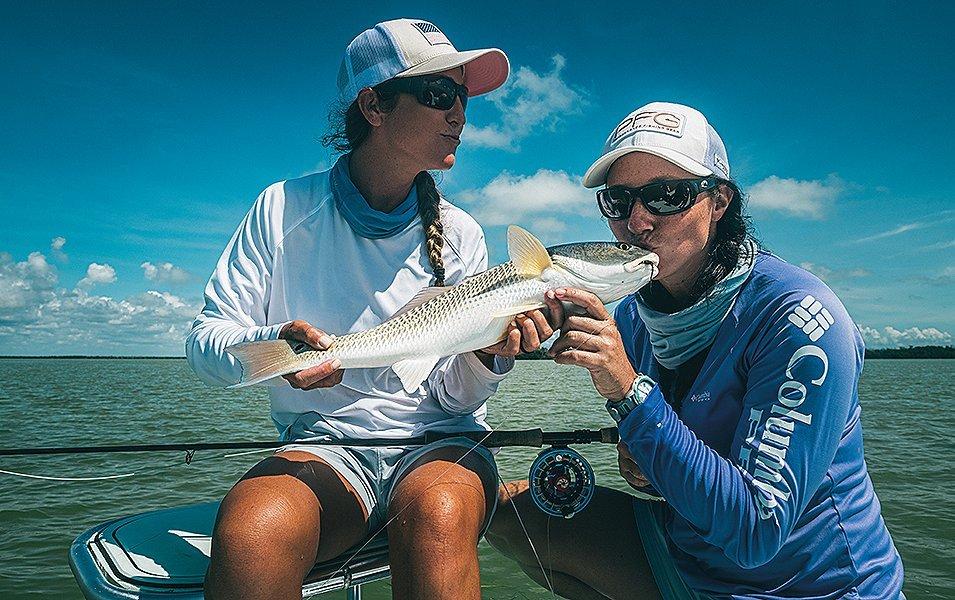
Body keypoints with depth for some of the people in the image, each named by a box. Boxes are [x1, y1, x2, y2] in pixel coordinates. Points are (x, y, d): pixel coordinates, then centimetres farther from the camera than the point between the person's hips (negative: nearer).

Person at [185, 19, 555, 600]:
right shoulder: (285, 207, -1)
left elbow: (454, 399, 0)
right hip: (323, 440, 0)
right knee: (249, 530, -33)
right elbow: (207, 342, -2)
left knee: (437, 515, -35)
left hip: (438, 442, 1)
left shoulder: (459, 235, 1)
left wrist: (486, 354, -22)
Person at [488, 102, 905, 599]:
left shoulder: (799, 318, -23)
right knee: (507, 505, -2)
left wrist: (630, 391, -33)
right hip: (684, 558, 7)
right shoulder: (629, 320, -4)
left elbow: (754, 533, -28)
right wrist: (645, 470, -11)